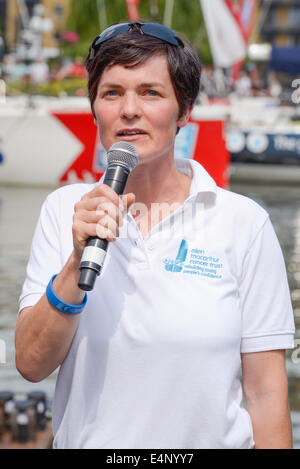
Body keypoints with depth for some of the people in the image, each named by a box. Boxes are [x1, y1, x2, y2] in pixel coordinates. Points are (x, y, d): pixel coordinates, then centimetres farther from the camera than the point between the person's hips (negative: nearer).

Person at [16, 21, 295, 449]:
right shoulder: (65, 210, -1)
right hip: (86, 440, 2)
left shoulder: (244, 222, -7)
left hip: (210, 439, -2)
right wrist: (78, 261, -19)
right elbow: (32, 365, -8)